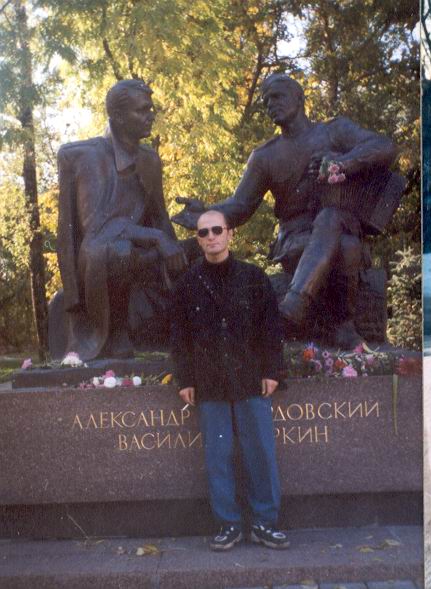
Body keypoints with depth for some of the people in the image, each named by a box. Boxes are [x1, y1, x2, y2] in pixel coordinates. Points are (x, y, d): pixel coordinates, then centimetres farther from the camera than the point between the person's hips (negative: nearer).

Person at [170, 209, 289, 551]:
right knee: (218, 457, 6)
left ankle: (265, 523, 18)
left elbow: (271, 327, 3)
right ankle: (229, 525, 19)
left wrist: (271, 371, -2)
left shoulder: (253, 278, 3)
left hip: (251, 381, 0)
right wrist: (185, 380, 3)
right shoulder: (188, 284, 5)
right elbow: (179, 336, 7)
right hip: (209, 386, 1)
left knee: (261, 453, 4)